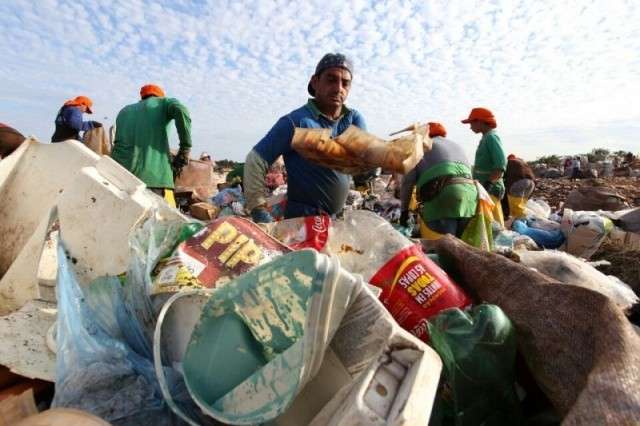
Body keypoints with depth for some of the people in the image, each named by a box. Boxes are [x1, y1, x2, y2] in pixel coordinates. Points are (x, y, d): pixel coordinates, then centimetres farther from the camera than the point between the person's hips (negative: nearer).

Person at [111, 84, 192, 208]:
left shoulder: (124, 112, 27)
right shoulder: (162, 102, 15)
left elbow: (118, 143, 20)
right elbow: (181, 110, -8)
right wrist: (185, 148, -7)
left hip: (120, 176, 5)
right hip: (155, 176, -5)